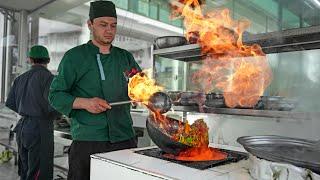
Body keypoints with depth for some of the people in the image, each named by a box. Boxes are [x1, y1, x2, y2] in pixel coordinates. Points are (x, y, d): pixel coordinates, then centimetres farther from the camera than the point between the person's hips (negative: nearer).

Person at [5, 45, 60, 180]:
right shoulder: (48, 77, -11)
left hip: (22, 127, 7)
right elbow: (52, 106, -22)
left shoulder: (20, 78, 10)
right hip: (40, 128, -7)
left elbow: (10, 103, 12)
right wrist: (53, 116, 0)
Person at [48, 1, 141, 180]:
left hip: (126, 139, 4)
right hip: (87, 141, -3)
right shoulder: (74, 57, 1)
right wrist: (84, 103, -15)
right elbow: (55, 95, 1)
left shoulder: (126, 57, 13)